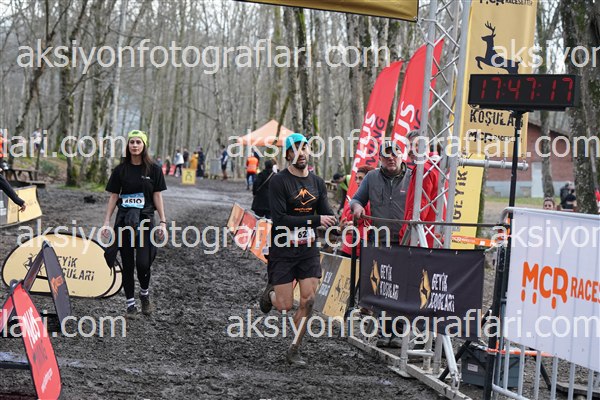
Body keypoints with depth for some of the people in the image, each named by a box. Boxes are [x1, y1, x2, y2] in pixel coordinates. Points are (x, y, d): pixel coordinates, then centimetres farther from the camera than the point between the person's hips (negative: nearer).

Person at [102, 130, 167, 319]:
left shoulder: (153, 169, 3)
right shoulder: (121, 169, 5)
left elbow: (157, 197, 5)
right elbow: (113, 197, 8)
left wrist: (162, 222, 0)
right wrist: (107, 222, 3)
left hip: (145, 220, -1)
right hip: (124, 221, 2)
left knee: (143, 263, -12)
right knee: (127, 264, 3)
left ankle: (145, 294, 16)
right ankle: (130, 304, 13)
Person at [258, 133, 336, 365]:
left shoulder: (317, 183, 8)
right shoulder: (279, 182, -11)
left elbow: (326, 214, 9)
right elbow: (280, 219, -20)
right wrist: (315, 220, -25)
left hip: (308, 250, 5)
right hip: (283, 250, -4)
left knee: (308, 301, -5)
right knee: (285, 306, -4)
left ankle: (294, 351, 9)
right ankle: (270, 293, 33)